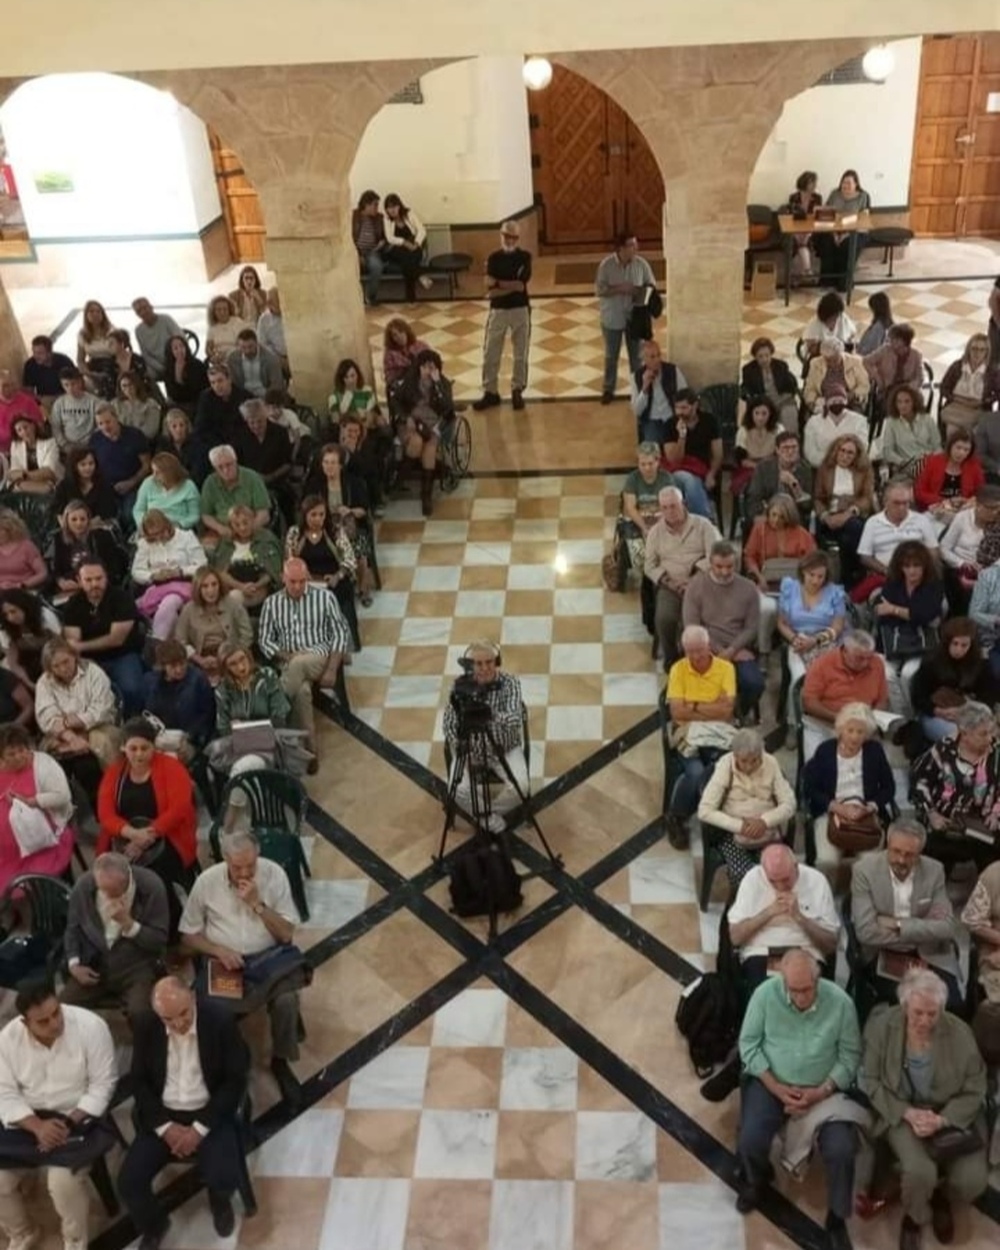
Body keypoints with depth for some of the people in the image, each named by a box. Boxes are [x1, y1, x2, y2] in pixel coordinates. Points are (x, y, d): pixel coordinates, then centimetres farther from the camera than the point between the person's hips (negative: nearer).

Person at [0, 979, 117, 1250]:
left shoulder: (90, 1026, -20)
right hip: (28, 1119, 4)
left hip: (78, 1117, -4)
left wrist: (68, 1122, -23)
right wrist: (38, 1126, -22)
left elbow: (102, 1085, -14)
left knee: (63, 1181, -26)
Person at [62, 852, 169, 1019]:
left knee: (140, 1015, -29)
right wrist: (74, 963, -4)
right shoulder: (83, 885, -7)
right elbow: (73, 928, 10)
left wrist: (128, 924, -24)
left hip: (136, 969, -3)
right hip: (92, 966, 4)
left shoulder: (151, 887, -15)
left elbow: (159, 941, -10)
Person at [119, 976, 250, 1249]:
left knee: (224, 1179, -24)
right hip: (163, 1116, 3)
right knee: (129, 1183, -16)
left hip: (210, 1114, -2)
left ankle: (219, 1201, 17)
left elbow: (236, 1080, -12)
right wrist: (165, 1126, -12)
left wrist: (199, 1128, -17)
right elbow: (139, 1081, 0)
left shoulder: (221, 1020, -16)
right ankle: (153, 1225, 19)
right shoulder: (146, 1026, -9)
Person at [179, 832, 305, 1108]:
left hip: (268, 957, 0)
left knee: (286, 1000, -29)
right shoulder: (207, 881, -6)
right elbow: (189, 935, 3)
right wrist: (218, 950, -15)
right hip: (224, 961, 0)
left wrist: (257, 903, -21)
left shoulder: (274, 874, -9)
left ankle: (280, 1062, -1)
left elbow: (286, 934, -8)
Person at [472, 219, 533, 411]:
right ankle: (490, 392, 16)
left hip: (520, 310, -1)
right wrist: (511, 285, -17)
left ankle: (517, 391, 23)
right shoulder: (493, 258, -1)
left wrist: (498, 284, -12)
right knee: (490, 354, 4)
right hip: (498, 310, 1)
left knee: (521, 354, 8)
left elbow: (521, 285, -16)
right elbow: (490, 290, -9)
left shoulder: (524, 257, -4)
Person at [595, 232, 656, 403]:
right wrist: (619, 288, -25)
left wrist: (638, 291, -19)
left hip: (635, 317, 2)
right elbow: (599, 290, -15)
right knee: (611, 356, 12)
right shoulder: (606, 265, -13)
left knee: (636, 354, 11)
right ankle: (608, 389, 26)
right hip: (612, 318, -1)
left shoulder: (641, 264, -7)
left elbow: (651, 286, 1)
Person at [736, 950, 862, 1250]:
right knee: (751, 1142, -22)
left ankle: (837, 1220, 9)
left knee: (842, 1150, -20)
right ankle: (755, 1179, 17)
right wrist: (776, 1087, -16)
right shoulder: (765, 994, -16)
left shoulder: (840, 1001, -15)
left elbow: (849, 1056, -7)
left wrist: (821, 1092, -18)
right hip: (770, 1083, 0)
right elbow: (748, 1044, -7)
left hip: (823, 1090, 0)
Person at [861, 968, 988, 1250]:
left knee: (972, 1181, -19)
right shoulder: (882, 1026, -14)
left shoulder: (959, 1032, -13)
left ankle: (941, 1197, 20)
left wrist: (941, 1120, -21)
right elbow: (871, 1081, -5)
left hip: (952, 1116, 2)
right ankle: (914, 1218, 9)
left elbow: (974, 1092, -6)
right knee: (919, 1172, -28)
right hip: (902, 1113, -1)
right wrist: (908, 1113, -19)